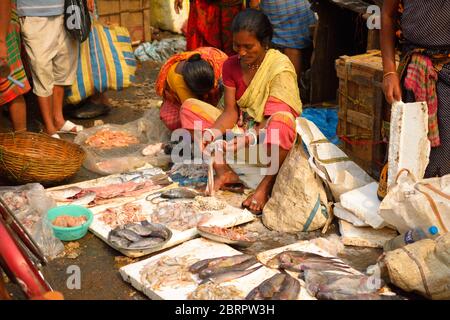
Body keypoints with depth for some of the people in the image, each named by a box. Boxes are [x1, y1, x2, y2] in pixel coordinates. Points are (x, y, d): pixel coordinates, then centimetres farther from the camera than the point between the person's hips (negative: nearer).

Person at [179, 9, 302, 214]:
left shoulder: (280, 67, -18)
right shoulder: (231, 65, 0)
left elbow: (272, 119, -24)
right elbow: (231, 112, -6)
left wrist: (249, 138, -41)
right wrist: (213, 132, -26)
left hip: (270, 139, -6)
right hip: (240, 128, 6)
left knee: (282, 122, -41)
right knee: (189, 108, -8)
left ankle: (265, 186, -26)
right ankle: (224, 172, -18)